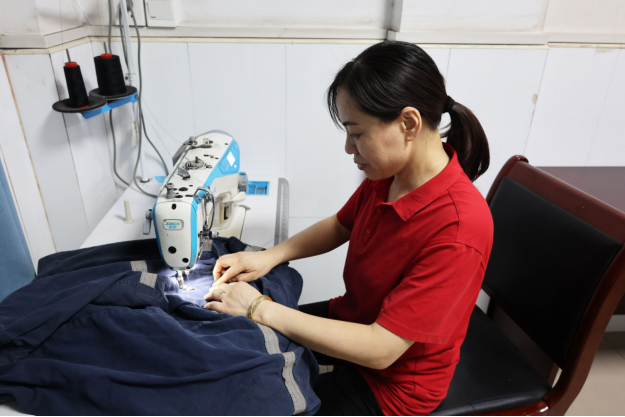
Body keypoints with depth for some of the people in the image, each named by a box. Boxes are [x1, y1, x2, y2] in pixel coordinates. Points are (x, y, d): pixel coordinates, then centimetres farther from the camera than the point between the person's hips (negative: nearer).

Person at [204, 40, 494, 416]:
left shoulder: (459, 230, -35)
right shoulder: (388, 172, -12)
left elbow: (380, 349, -31)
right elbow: (340, 226, 6)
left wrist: (259, 308, -27)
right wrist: (269, 256, -8)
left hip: (393, 379, -6)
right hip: (352, 318, 6)